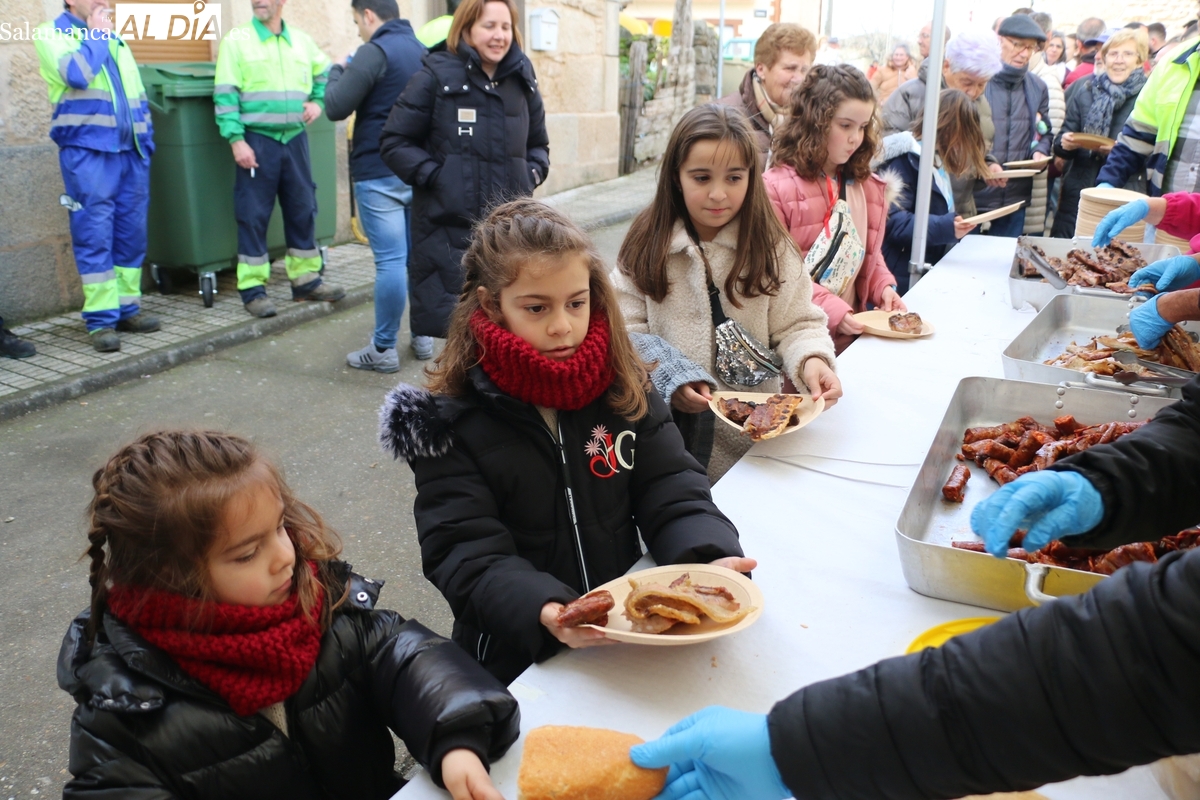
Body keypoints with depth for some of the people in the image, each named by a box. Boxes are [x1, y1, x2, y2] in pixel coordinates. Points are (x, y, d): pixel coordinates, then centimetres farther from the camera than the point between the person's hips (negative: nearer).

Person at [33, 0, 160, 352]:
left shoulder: (115, 39, 20)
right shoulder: (52, 33, 2)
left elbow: (137, 93, 21)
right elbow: (76, 73, -17)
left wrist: (147, 138, 11)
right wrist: (97, 35, -3)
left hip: (131, 150, 6)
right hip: (87, 151, -6)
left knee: (132, 232, 5)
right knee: (94, 234, -7)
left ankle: (126, 308, 13)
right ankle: (100, 318, -5)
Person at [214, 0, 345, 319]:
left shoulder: (302, 41, 10)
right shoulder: (236, 41, -3)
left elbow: (326, 74, 26)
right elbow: (226, 95, -8)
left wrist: (318, 101, 7)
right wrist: (236, 140, -16)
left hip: (295, 138, 4)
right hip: (256, 140, -4)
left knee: (303, 210, 10)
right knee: (253, 214, -2)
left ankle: (305, 279, 22)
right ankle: (253, 288, 4)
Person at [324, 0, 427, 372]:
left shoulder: (375, 52, -12)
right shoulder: (423, 51, 13)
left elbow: (336, 108, -13)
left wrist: (337, 70, 6)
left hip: (380, 173, -8)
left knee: (390, 260, -7)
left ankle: (384, 349, -2)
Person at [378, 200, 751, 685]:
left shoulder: (622, 388, 3)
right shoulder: (450, 425, -7)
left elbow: (671, 490, 0)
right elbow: (466, 555, -13)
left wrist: (712, 557, -21)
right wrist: (544, 612, -31)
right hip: (516, 663, -2)